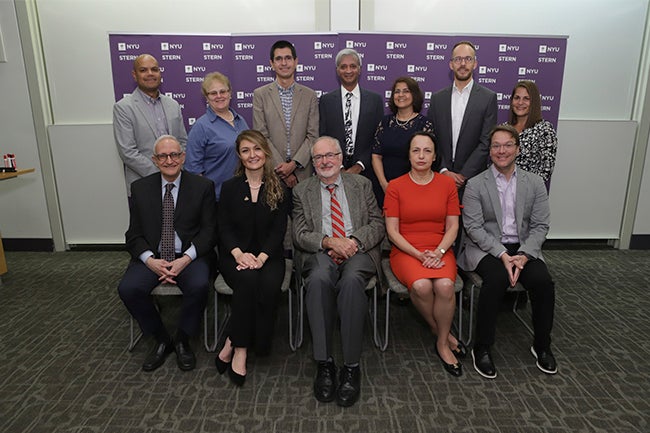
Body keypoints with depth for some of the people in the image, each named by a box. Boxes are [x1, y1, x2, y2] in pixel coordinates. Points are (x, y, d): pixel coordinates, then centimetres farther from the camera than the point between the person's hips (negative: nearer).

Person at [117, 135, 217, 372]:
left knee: (199, 286, -31)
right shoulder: (140, 188, 7)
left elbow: (209, 230, -3)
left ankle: (182, 340, -2)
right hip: (152, 257, 3)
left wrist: (186, 259, -17)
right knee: (128, 289, -23)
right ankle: (162, 340, 2)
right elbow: (134, 234, 5)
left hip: (189, 256, -2)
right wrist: (150, 260, -14)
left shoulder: (203, 186, 0)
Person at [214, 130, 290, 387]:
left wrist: (261, 257, -17)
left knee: (269, 286, -31)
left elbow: (279, 230, 0)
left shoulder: (279, 189, 7)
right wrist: (238, 253, -17)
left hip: (268, 255, 0)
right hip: (235, 255, 0)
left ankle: (232, 346, -17)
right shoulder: (229, 187, 9)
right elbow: (224, 227, 3)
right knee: (247, 280, -32)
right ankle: (240, 349, -21)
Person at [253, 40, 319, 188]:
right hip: (271, 172, -1)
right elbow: (261, 136, -3)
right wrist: (282, 167, -10)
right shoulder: (260, 94, 4)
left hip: (302, 172, 1)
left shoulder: (310, 95, 8)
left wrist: (294, 164, -11)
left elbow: (313, 135, 2)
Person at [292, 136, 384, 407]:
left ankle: (351, 367, -26)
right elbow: (300, 235, 4)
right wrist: (330, 241, -15)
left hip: (358, 251, 0)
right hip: (320, 253, 0)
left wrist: (354, 241, -11)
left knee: (352, 280, -35)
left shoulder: (361, 184, 17)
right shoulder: (302, 191, 15)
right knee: (318, 279, -35)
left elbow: (377, 225, 9)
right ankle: (324, 363, -26)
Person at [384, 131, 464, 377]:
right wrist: (419, 255, -14)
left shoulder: (447, 184, 8)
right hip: (406, 251, -1)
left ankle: (442, 343, -3)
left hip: (439, 250, 2)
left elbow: (452, 227, 6)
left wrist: (438, 252, -12)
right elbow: (392, 231, -2)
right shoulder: (395, 186, 2)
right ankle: (444, 334, -1)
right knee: (421, 286, -31)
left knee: (445, 286, -29)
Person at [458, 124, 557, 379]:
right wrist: (502, 254, -20)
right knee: (497, 278, -32)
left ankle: (542, 346, 2)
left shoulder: (535, 183, 7)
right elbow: (474, 227, -8)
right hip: (486, 248, -3)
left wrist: (523, 255, -15)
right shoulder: (475, 185, -2)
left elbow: (540, 226, 2)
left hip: (523, 248, 3)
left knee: (543, 281, -24)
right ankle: (482, 349, -16)